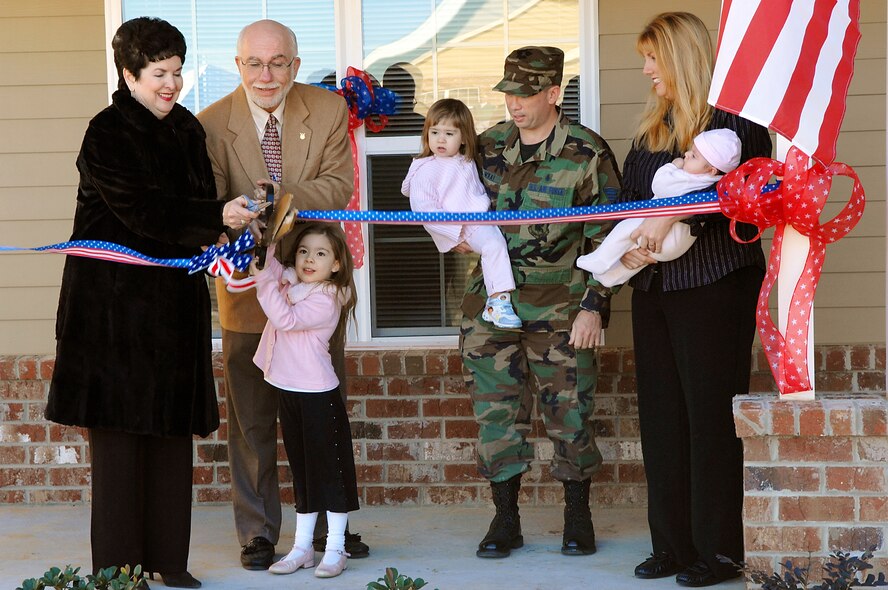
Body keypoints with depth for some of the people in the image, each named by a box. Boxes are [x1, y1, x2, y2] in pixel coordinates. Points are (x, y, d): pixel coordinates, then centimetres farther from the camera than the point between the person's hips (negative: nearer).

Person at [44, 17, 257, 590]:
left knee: (174, 429, 6)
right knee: (119, 426, -4)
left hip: (174, 296, 6)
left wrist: (225, 230, -5)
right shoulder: (107, 133, -9)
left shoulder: (187, 129, 12)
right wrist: (218, 216, -23)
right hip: (114, 295, -6)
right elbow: (140, 210, -17)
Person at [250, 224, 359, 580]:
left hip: (318, 394, -8)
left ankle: (335, 549, 6)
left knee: (330, 469, 0)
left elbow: (286, 318, -25)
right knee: (301, 469, 14)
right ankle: (302, 547, 21)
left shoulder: (327, 298, -16)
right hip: (288, 391, 8)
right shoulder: (289, 282, 7)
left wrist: (265, 277, -24)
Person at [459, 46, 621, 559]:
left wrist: (594, 305, -11)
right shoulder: (490, 146, 7)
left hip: (561, 307, -4)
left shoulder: (587, 154, -6)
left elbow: (606, 238, -5)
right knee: (497, 410, 5)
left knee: (569, 411, 2)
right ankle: (506, 520, 15)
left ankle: (579, 518, 18)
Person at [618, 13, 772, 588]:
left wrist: (673, 213, -28)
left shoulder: (734, 118, -7)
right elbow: (628, 198, 17)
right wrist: (627, 244, -3)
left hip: (715, 284, -8)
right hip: (654, 286, 8)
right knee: (662, 414, 7)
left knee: (711, 414, -6)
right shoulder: (652, 126, 17)